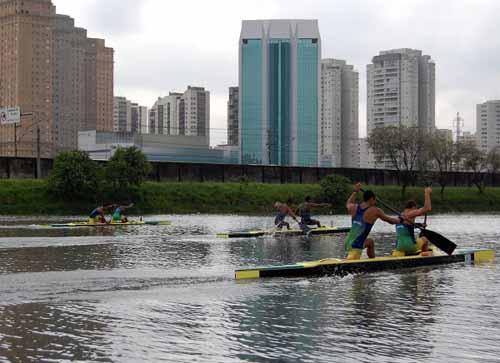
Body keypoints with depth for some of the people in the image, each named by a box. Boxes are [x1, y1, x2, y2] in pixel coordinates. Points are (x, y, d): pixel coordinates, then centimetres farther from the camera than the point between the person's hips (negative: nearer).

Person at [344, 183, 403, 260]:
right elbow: (390, 220, 7)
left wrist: (355, 191, 38)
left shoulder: (354, 208, 4)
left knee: (370, 242, 33)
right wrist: (400, 219, 26)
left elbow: (349, 204, 32)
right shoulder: (375, 211, -9)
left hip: (348, 242, 8)